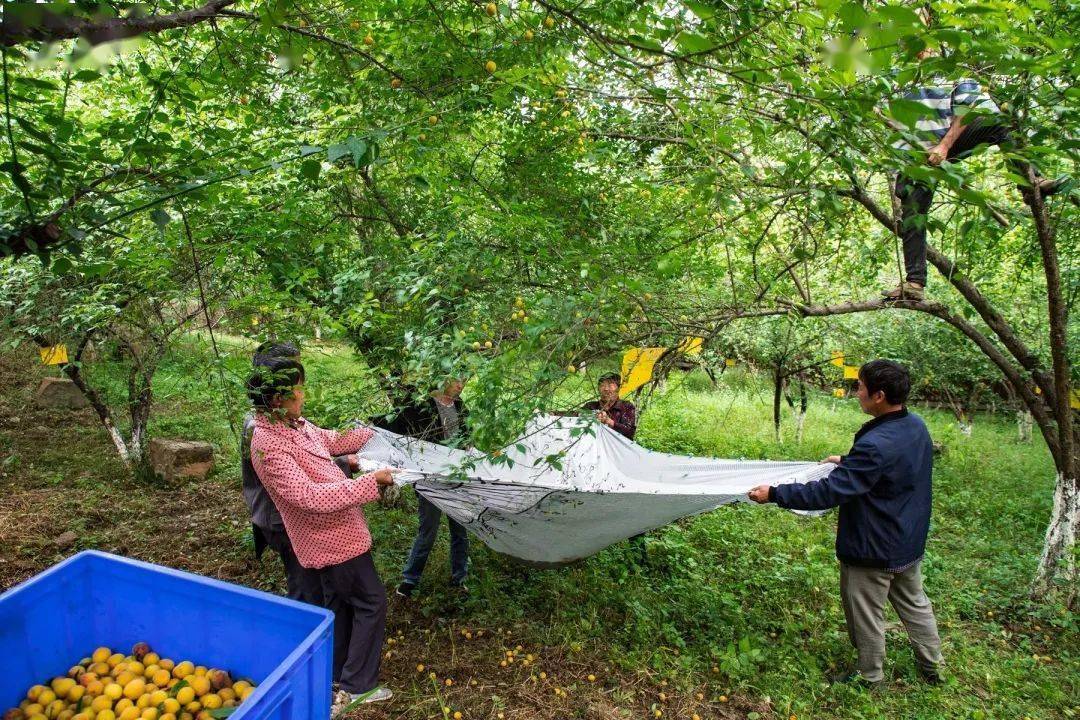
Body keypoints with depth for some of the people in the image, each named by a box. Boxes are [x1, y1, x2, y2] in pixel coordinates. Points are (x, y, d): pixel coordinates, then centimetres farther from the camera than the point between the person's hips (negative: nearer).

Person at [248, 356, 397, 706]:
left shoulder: (295, 424, 0)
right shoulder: (269, 446, -28)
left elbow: (334, 440, 16)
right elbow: (310, 496, -33)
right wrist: (370, 482, -31)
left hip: (330, 533, 9)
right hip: (333, 539, -9)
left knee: (338, 602, 23)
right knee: (372, 602, 5)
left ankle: (339, 673, 42)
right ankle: (357, 687, 18)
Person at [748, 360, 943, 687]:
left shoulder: (876, 445, -34)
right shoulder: (916, 426, -5)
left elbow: (829, 491, -34)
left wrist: (775, 494, -29)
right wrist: (847, 461, 23)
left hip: (874, 551, -9)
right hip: (911, 543, 9)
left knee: (867, 614, 13)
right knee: (915, 604, 27)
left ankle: (869, 675, 33)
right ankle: (932, 666, 44)